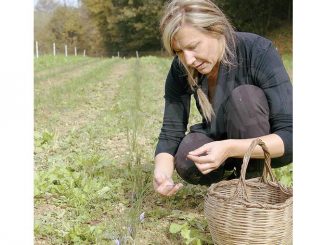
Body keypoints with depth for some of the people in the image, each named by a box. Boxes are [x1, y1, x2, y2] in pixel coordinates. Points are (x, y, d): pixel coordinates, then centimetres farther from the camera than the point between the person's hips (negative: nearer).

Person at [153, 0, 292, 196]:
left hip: (273, 146, -3)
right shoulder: (181, 69, -16)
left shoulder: (259, 52, -28)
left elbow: (290, 136, -31)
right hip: (221, 142, 3)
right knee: (186, 160, -28)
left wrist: (229, 149, -46)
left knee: (244, 96, -32)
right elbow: (171, 132, -14)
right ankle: (232, 176, 4)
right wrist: (162, 172, -36)